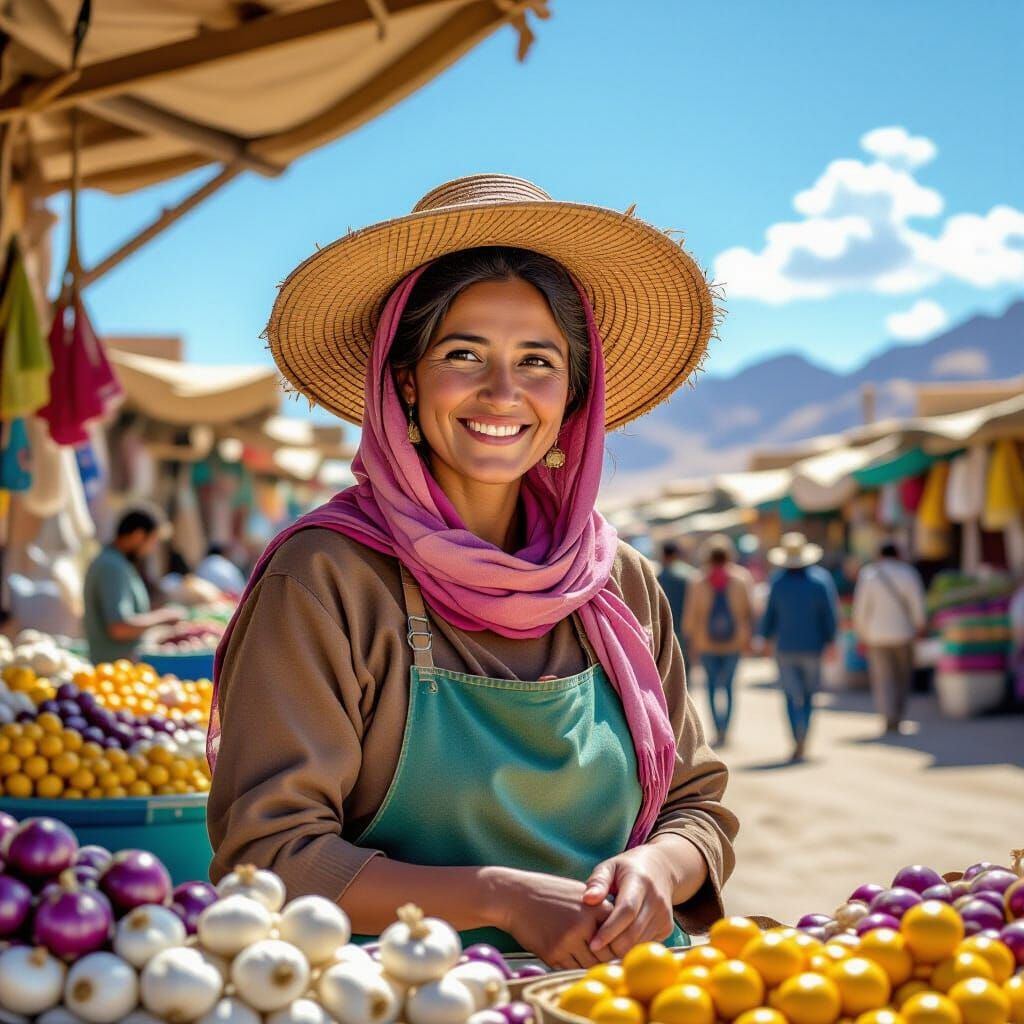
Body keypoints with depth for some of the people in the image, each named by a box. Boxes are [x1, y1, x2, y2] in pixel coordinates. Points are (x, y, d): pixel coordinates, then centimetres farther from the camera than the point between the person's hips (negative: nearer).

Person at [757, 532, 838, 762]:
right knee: (809, 693, 14)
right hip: (813, 646, 0)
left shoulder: (778, 582, -4)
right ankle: (802, 738, 8)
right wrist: (830, 640, 3)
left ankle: (798, 742, -8)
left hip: (786, 647, 0)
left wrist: (765, 638, 16)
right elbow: (830, 613, -6)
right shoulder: (820, 579, -6)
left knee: (793, 696, 4)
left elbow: (769, 615, 2)